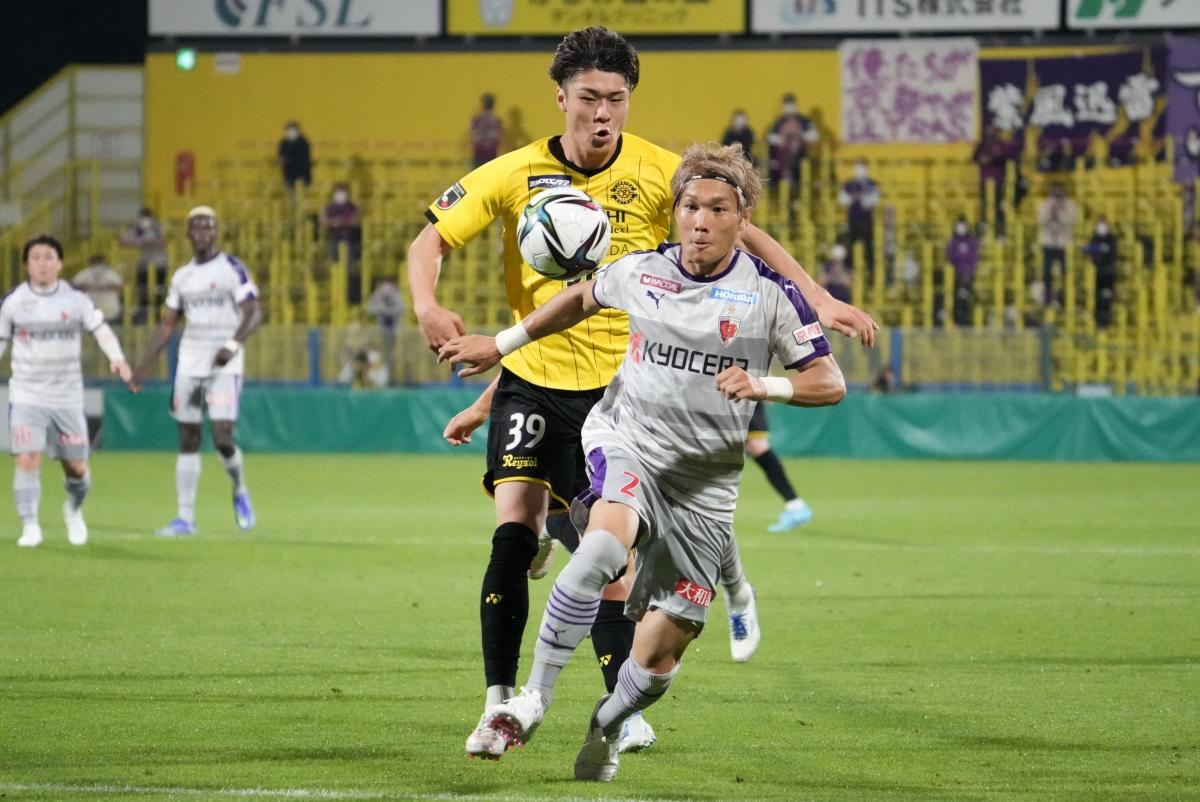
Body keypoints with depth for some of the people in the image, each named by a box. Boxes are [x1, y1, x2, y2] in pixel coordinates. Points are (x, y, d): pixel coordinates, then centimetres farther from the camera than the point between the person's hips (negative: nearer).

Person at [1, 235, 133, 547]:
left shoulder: (76, 299, 1)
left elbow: (101, 330, -4)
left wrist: (116, 357, -22)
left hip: (68, 397, 1)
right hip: (26, 397, -1)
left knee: (77, 467, 4)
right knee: (27, 459, -17)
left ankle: (74, 510, 36)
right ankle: (30, 527, -7)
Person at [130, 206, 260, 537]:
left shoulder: (232, 269, -4)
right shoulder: (182, 277, 13)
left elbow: (252, 314, -11)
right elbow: (167, 325, 18)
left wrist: (233, 345, -27)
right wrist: (143, 366, 13)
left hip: (224, 365, -5)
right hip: (189, 366, 5)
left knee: (222, 438, -13)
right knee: (187, 441, 3)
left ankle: (240, 491, 17)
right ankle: (186, 518, 6)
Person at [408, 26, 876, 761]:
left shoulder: (660, 174, -7)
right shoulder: (515, 175, -5)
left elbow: (741, 236, -3)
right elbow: (432, 240, -1)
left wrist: (821, 299, -13)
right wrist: (428, 306, -21)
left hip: (617, 386, -1)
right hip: (531, 378, 1)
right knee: (511, 537, -13)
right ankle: (500, 704, -4)